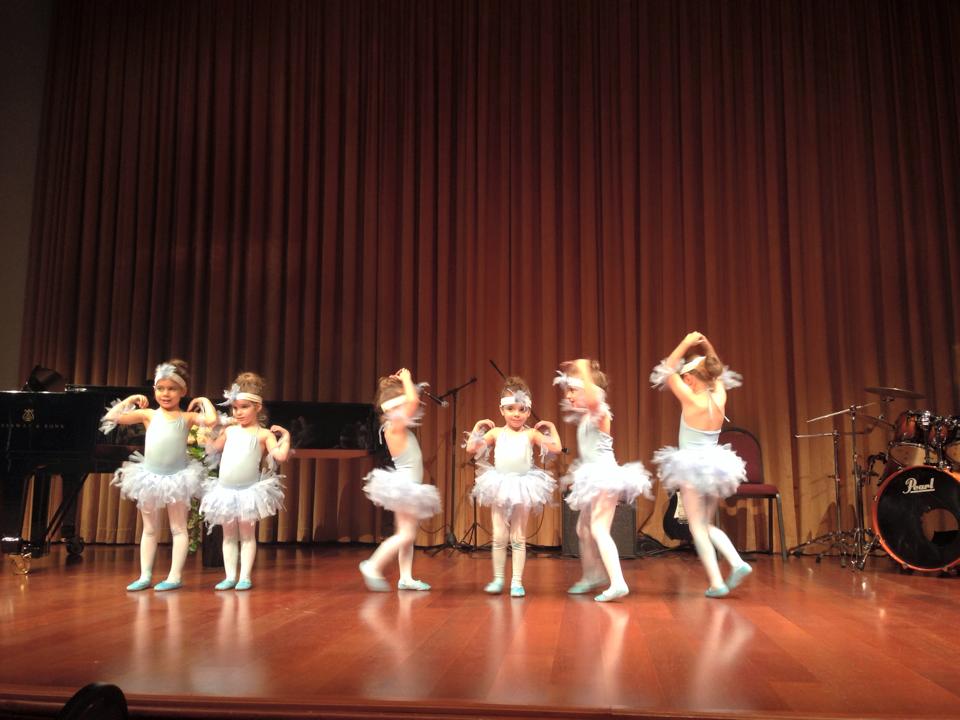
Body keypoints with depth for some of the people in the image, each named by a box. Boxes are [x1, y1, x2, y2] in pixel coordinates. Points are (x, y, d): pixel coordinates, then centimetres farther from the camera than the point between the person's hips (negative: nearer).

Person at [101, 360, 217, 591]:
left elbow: (212, 420, -23)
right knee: (149, 529, 12)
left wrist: (204, 401, -8)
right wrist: (130, 400, 5)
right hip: (150, 476, 3)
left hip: (177, 477, -3)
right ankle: (145, 575, 19)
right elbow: (112, 417, -2)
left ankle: (175, 576, 9)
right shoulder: (148, 414, 2)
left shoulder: (187, 417, -4)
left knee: (178, 528, 5)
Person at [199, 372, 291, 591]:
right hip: (225, 489, 5)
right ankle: (230, 576, 17)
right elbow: (212, 450, 17)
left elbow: (281, 456, -17)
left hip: (249, 490, -5)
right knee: (229, 535, 10)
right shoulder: (229, 430, 7)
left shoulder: (264, 434, -6)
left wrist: (286, 436, -13)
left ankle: (245, 577, 8)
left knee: (247, 534, 4)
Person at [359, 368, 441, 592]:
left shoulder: (402, 429, 10)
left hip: (409, 487, 10)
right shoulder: (395, 427, -16)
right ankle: (373, 566, -4)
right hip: (403, 485, -10)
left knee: (409, 534, 10)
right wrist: (406, 380, -13)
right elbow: (413, 401, -28)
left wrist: (403, 382, 14)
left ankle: (406, 577, 13)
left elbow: (412, 402, 26)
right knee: (406, 535, -10)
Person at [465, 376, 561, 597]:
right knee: (499, 536, 5)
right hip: (500, 486, 1)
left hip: (523, 486, -1)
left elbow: (557, 448, -10)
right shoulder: (496, 432, 2)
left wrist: (552, 428, -3)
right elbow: (471, 448, 2)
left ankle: (517, 581, 11)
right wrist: (477, 428, 2)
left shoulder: (531, 434, -3)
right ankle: (498, 579, 16)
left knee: (518, 538, 5)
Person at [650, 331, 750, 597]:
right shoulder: (719, 399, -1)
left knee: (698, 528, 2)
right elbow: (719, 375, 20)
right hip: (713, 466, 6)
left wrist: (685, 344, -5)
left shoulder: (693, 401, -16)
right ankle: (737, 562, 2)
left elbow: (668, 372, -7)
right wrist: (708, 348, 13)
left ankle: (717, 582, -2)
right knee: (707, 525, 20)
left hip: (692, 468, -6)